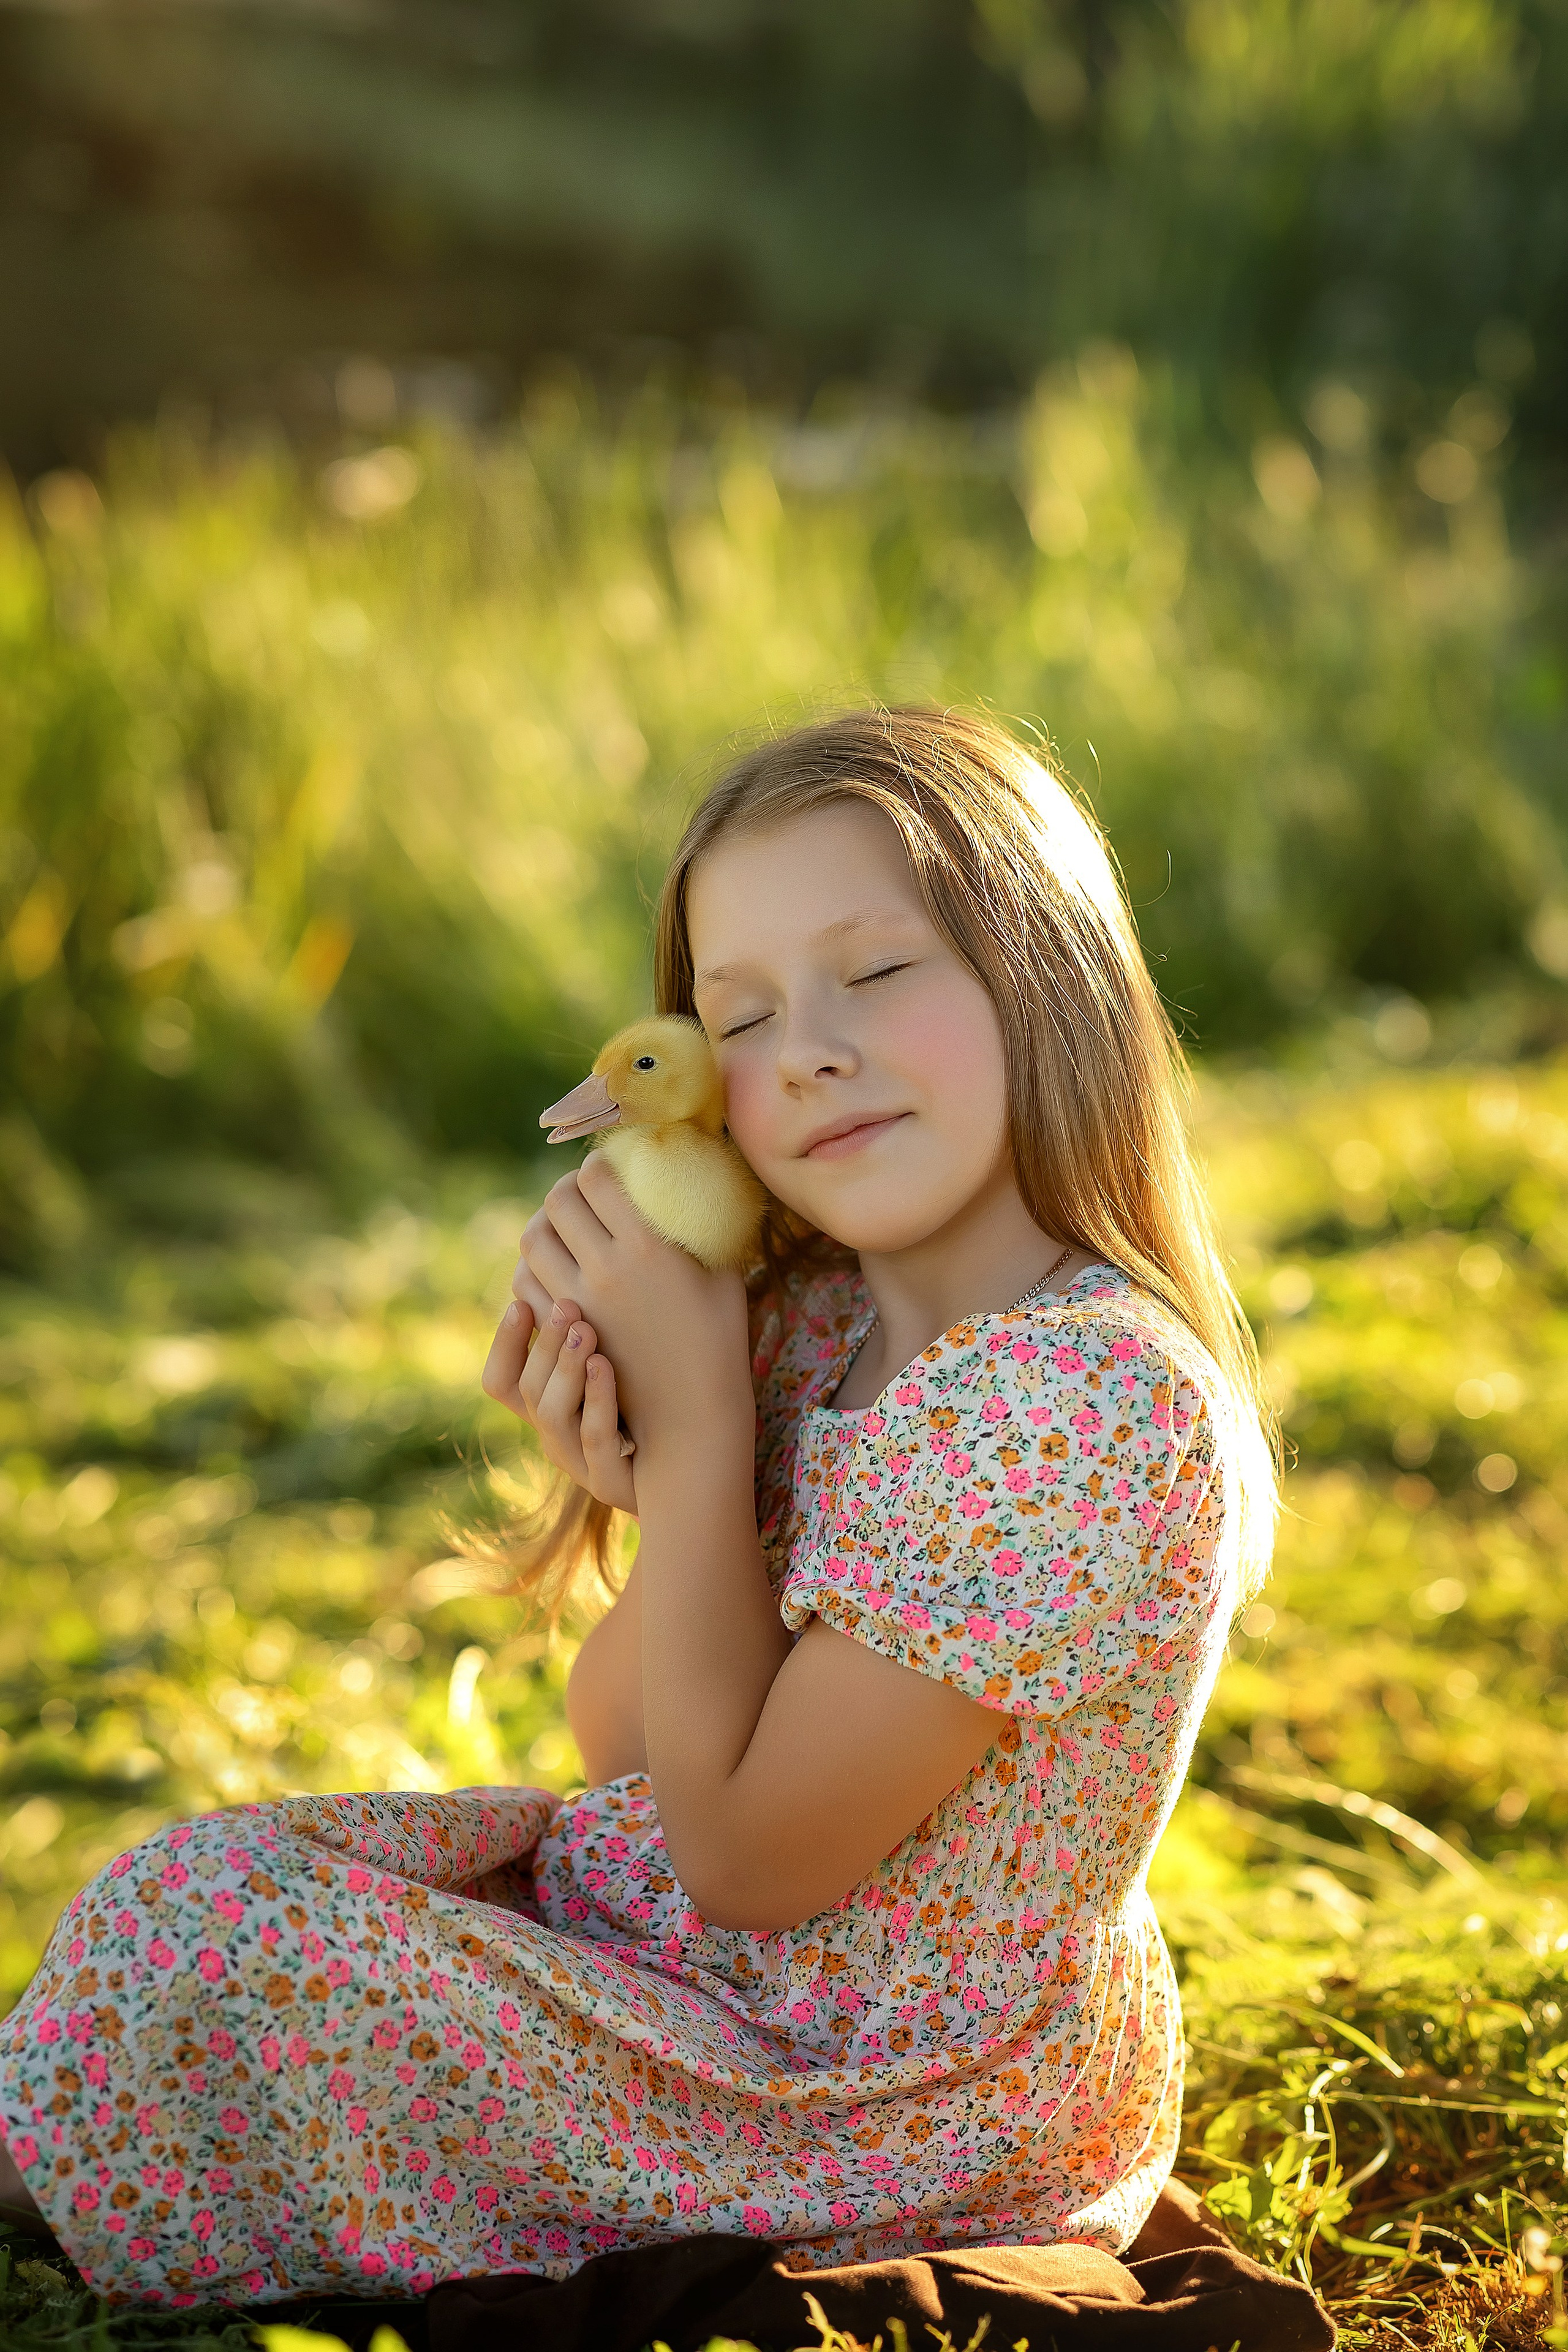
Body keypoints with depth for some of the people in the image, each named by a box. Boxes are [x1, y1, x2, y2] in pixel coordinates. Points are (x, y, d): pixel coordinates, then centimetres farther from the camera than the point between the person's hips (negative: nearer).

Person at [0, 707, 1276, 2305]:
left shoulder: (1070, 1402, -28)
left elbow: (744, 1852, -23)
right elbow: (620, 1744, 5)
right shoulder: (819, 1327, 2)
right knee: (230, 1871, 8)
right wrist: (647, 1489, -16)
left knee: (189, 1932, -10)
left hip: (889, 2100, -9)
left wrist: (695, 1423, -20)